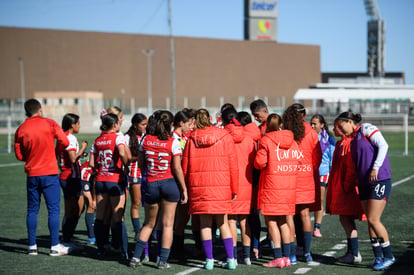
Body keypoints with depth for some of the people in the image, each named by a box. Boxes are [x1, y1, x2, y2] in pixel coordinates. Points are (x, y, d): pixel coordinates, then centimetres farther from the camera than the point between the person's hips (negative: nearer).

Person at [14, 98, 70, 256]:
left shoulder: (21, 129, 2)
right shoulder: (49, 124, -5)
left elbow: (19, 155, 6)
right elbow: (65, 142, -3)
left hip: (32, 174, 3)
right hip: (50, 173, -3)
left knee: (32, 210, 10)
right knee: (53, 209, 1)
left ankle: (32, 246, 11)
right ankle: (55, 246, 0)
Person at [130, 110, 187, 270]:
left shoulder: (145, 140, 0)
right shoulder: (173, 142, -8)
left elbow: (140, 163, 8)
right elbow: (177, 168, -8)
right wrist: (184, 189, -1)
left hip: (151, 185, 3)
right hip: (169, 184, -2)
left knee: (149, 224, 17)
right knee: (167, 224, 6)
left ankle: (136, 257, 12)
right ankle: (163, 261, 5)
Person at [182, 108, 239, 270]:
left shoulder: (192, 139, 2)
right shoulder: (224, 137, 2)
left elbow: (185, 166, 4)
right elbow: (233, 164, 1)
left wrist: (185, 189, 12)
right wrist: (234, 189, 8)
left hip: (199, 186, 0)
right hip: (221, 185, 0)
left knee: (205, 224, 6)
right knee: (223, 223, 10)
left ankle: (209, 260, 4)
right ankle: (231, 259, 6)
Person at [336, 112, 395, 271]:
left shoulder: (366, 129, -4)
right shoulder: (353, 140, 19)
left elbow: (383, 146, -14)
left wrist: (375, 168, -20)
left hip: (380, 180, -8)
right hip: (364, 183, 8)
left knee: (373, 220, -11)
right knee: (370, 220, 5)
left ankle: (388, 256, -1)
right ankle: (378, 257, 12)